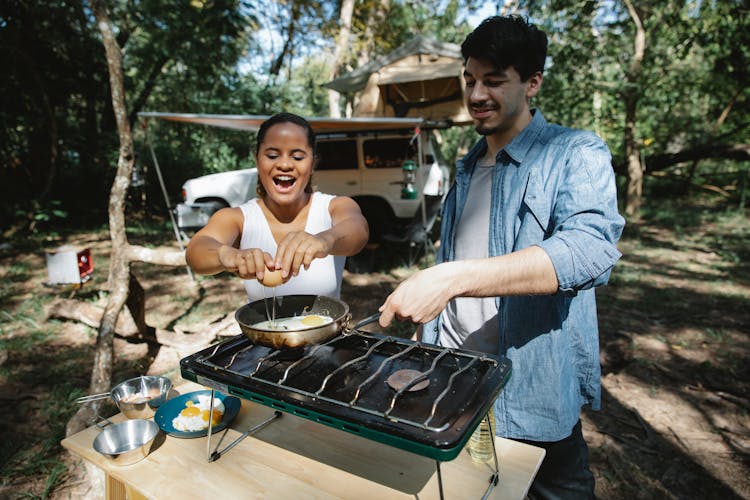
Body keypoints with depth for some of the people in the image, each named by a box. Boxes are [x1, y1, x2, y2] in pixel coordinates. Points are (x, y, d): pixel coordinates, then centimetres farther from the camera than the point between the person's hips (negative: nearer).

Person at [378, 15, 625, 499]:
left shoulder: (577, 155, -12)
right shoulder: (468, 167, 10)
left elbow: (591, 249, -31)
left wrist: (453, 278, -40)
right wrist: (426, 329, 13)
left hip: (534, 388, -5)